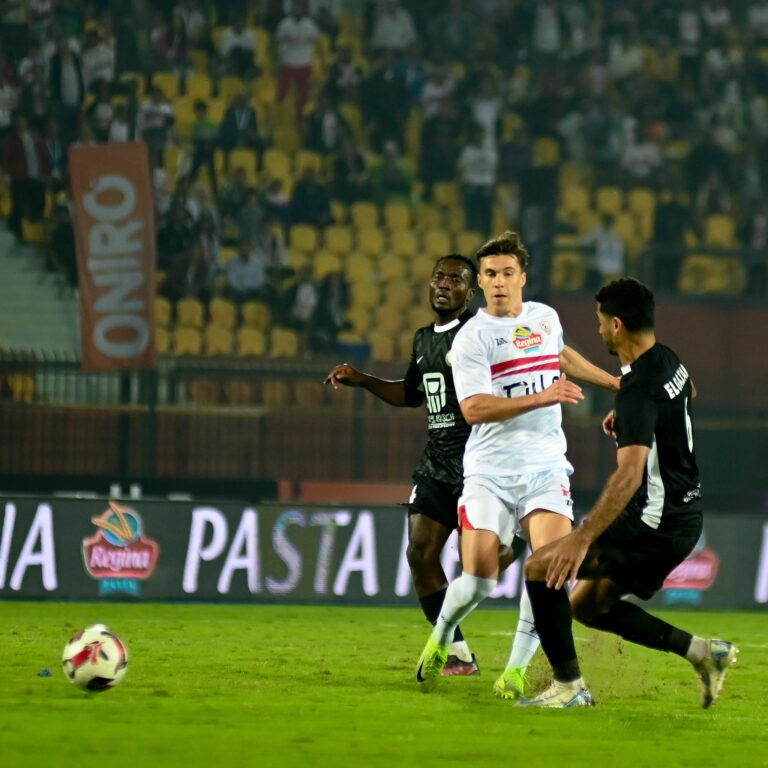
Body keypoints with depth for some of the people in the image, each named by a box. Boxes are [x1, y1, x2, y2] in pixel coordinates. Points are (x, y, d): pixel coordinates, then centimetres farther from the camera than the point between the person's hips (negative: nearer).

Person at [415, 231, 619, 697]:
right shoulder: (472, 338, -6)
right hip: (489, 472, -4)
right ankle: (440, 641, 21)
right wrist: (542, 397, -24)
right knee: (479, 580, -12)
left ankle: (517, 670, -6)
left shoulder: (546, 317, 12)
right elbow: (474, 409, -19)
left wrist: (614, 382, 41)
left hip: (545, 469, 4)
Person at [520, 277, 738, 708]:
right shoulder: (669, 361, 7)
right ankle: (702, 652, 16)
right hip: (682, 516, 10)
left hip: (656, 523, -10)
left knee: (542, 567, -13)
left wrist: (583, 539, -40)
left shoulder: (640, 390, -23)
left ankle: (569, 686, -9)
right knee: (587, 605, 18)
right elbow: (688, 393, 34)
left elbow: (630, 474, -35)